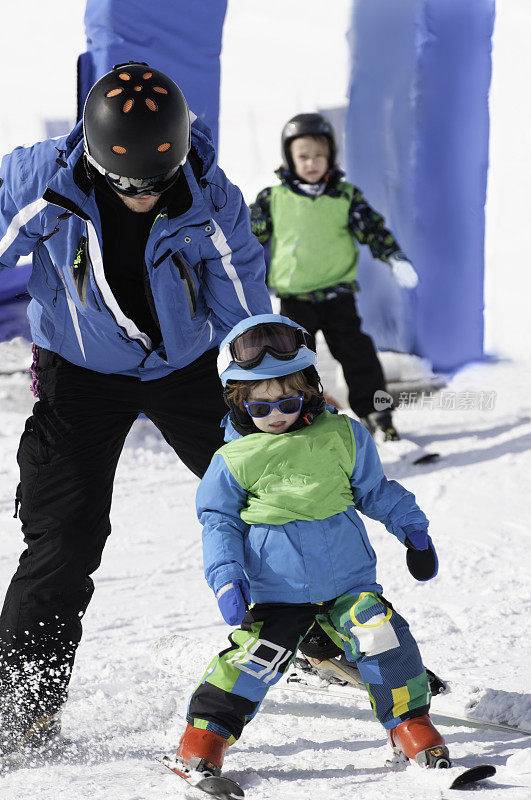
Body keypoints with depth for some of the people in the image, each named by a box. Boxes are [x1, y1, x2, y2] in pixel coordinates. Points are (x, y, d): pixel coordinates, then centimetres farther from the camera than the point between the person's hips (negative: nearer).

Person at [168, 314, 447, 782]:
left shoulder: (342, 436, 2)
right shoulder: (235, 460, -2)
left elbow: (374, 490, 16)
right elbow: (218, 520, 6)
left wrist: (412, 529, 13)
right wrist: (225, 574, -8)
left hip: (347, 576, 2)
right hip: (275, 588, -1)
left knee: (381, 635, -14)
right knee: (254, 657, -15)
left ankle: (412, 726, 5)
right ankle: (204, 738, 0)